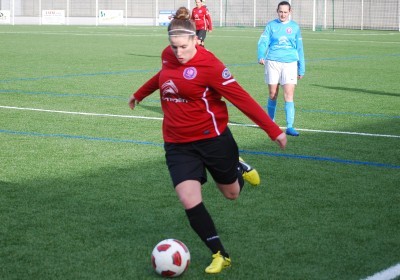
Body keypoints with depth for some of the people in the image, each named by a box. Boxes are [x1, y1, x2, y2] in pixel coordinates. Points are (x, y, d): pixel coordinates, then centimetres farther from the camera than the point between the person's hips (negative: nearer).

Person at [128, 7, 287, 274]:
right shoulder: (169, 56, -1)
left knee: (232, 193, 15)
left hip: (211, 138, -4)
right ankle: (220, 255, 2)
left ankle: (240, 168, 52)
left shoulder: (209, 64, -20)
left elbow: (241, 98, -20)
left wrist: (273, 130, -22)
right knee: (190, 201, -13)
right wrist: (140, 94, 39)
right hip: (178, 144, 4)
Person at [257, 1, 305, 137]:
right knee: (272, 95, 7)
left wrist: (301, 69, 13)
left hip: (290, 63, 0)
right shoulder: (271, 25, 5)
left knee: (289, 96, -9)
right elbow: (263, 42, -5)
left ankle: (290, 127, -9)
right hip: (273, 62, 0)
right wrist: (261, 56, -25)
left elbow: (299, 49, 13)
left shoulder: (295, 27, 8)